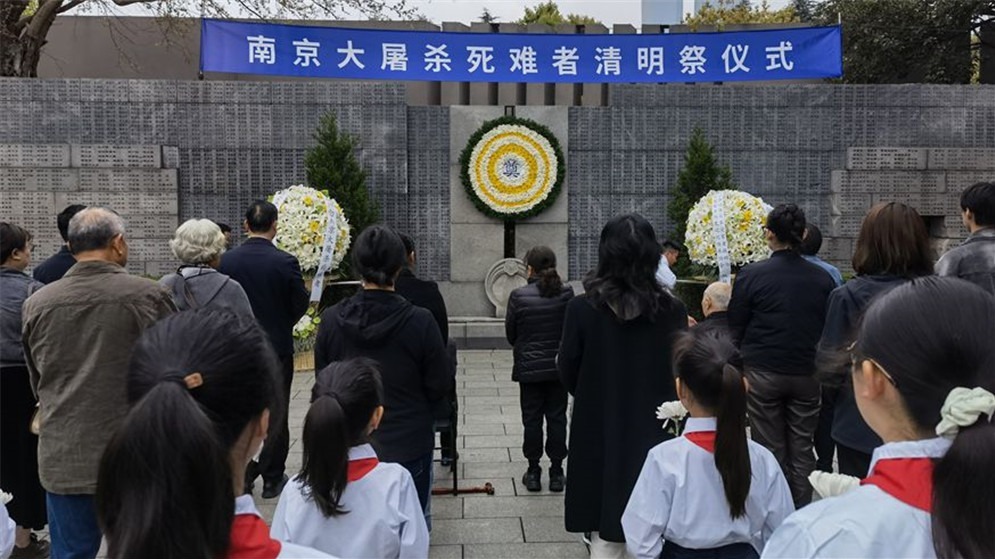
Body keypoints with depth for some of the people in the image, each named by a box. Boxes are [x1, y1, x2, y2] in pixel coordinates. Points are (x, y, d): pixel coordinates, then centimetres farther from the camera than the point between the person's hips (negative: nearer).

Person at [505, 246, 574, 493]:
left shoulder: (518, 296, -13)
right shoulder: (567, 294, -8)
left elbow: (510, 334, -2)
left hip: (528, 368, -1)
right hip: (559, 367, 2)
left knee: (532, 419, 9)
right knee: (557, 418, 10)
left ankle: (533, 472, 16)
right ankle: (556, 472, 15)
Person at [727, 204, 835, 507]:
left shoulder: (751, 275, -9)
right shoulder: (823, 278, 1)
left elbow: (735, 330, -4)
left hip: (763, 373, -3)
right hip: (807, 374, 3)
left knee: (770, 451, 6)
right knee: (802, 450, 11)